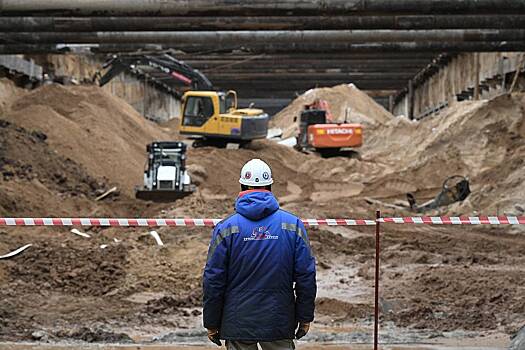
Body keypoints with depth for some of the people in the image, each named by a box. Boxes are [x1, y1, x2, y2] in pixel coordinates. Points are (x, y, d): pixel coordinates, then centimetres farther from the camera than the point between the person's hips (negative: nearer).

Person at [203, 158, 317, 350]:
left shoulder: (226, 228, -4)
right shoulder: (293, 225, -1)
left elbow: (213, 280, -3)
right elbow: (306, 276, -1)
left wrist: (211, 324, 5)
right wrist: (305, 318, 8)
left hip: (238, 324, -1)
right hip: (280, 322, 1)